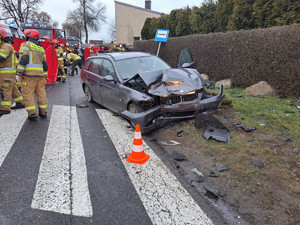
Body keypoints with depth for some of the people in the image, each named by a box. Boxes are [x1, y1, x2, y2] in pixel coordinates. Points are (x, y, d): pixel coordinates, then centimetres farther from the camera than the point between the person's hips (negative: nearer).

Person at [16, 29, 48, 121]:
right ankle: (43, 112, 15)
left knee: (28, 94, -2)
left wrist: (19, 72, -9)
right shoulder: (41, 48, 21)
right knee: (41, 93, 10)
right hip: (40, 74, 6)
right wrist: (45, 76, 21)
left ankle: (32, 114, -5)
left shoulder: (26, 44, 2)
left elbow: (24, 59, -11)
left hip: (30, 73, -6)